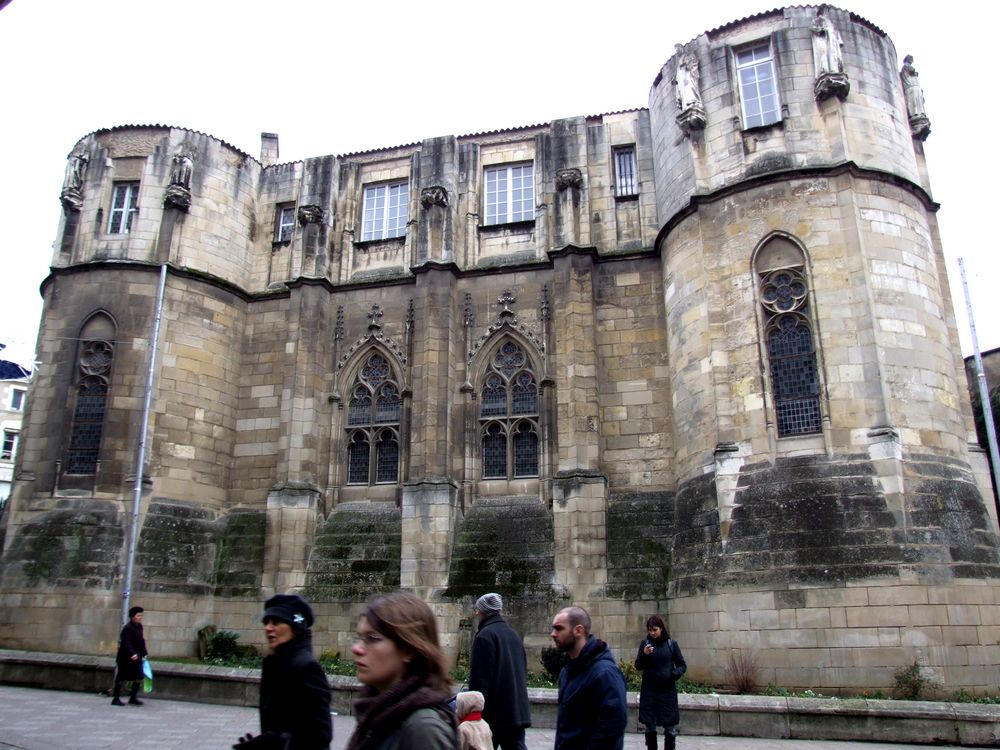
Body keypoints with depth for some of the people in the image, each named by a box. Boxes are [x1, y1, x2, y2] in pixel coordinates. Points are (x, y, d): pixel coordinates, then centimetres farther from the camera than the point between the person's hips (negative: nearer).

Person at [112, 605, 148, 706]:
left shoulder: (139, 626, 9)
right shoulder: (127, 628, -18)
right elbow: (126, 643, -28)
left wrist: (144, 653, 18)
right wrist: (132, 654, -38)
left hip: (136, 656, 8)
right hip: (125, 657, -8)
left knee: (138, 677, 6)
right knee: (120, 678, 3)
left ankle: (133, 698, 15)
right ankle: (116, 699, 13)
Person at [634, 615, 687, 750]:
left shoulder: (671, 643, -1)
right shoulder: (645, 643, 0)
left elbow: (682, 665, 5)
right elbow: (638, 666, 0)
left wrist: (674, 674, -14)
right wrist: (644, 654, -18)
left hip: (668, 691, -1)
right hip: (649, 691, 1)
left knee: (670, 728, 1)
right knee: (650, 727, 7)